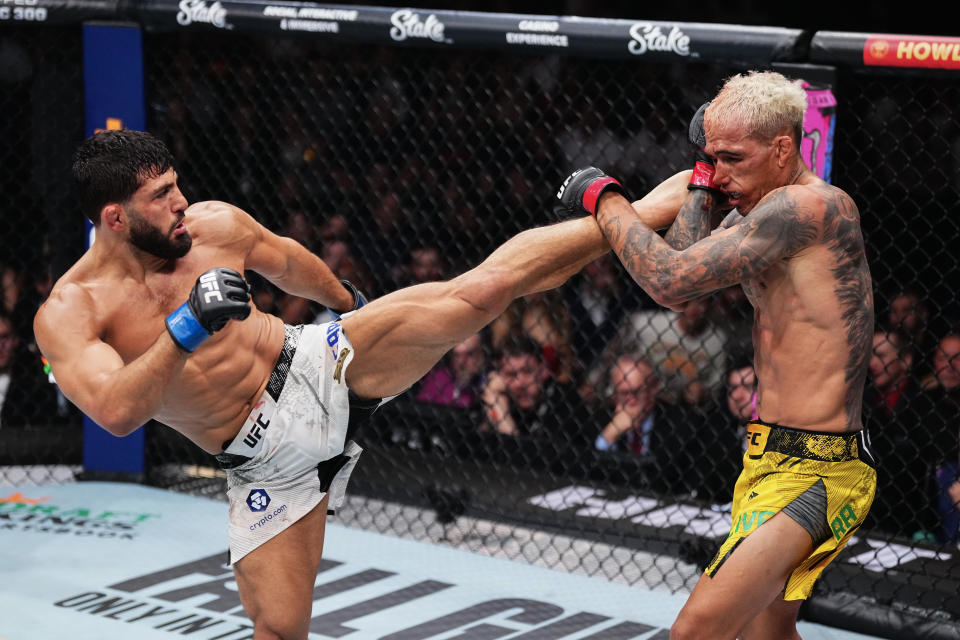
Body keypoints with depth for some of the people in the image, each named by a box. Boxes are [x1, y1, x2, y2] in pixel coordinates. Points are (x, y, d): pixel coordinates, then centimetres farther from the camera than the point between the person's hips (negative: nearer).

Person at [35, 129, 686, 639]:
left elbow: (286, 260, 17)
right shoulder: (67, 314, -15)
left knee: (480, 288, -13)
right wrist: (187, 326, -37)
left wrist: (349, 301, 34)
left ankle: (643, 213, -6)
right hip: (265, 457, -2)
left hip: (318, 363, 2)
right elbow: (117, 411, -31)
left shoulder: (214, 224, -4)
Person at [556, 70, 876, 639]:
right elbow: (685, 272, 8)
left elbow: (670, 281, -21)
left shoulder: (808, 205, -18)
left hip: (812, 477, -11)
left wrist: (603, 199, -6)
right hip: (770, 461, 11)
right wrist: (703, 179, 5)